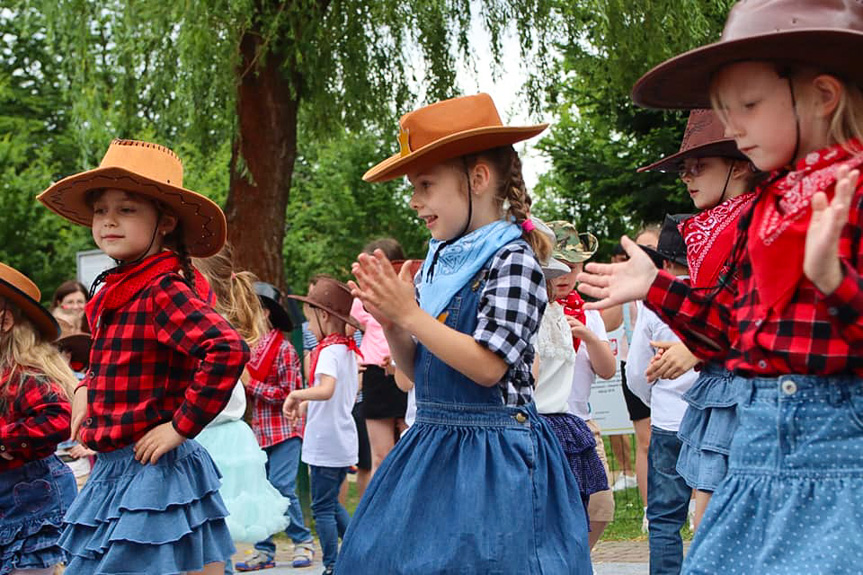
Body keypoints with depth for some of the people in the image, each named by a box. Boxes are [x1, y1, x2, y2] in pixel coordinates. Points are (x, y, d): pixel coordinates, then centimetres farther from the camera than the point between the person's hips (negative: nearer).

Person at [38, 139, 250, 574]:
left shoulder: (163, 291, -16)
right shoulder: (115, 292, 10)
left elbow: (228, 349, -31)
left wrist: (182, 425, -24)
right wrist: (86, 387, 14)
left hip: (149, 473, -9)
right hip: (113, 472, 9)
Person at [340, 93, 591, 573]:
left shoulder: (513, 261, -11)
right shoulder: (440, 262, 11)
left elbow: (487, 367, -20)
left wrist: (410, 314, -17)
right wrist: (391, 324, -3)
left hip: (494, 452, -8)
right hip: (433, 444, 8)